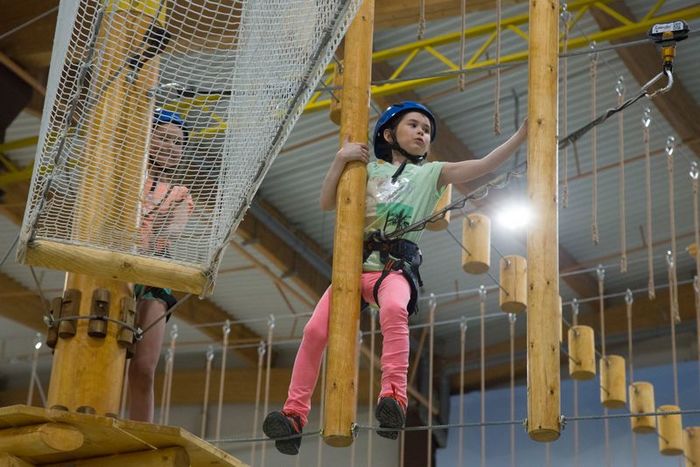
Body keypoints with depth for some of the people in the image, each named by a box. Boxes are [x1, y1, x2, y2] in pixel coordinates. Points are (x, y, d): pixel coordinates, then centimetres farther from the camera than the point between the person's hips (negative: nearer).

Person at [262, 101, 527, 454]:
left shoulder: (431, 173, 17)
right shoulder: (369, 169, 21)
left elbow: (483, 166, 5)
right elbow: (326, 203, 14)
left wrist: (522, 133, -3)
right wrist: (341, 158, 3)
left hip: (396, 266, -2)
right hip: (355, 263, 3)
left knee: (394, 308, -37)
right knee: (315, 330, -13)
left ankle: (394, 396, -43)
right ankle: (294, 415, -6)